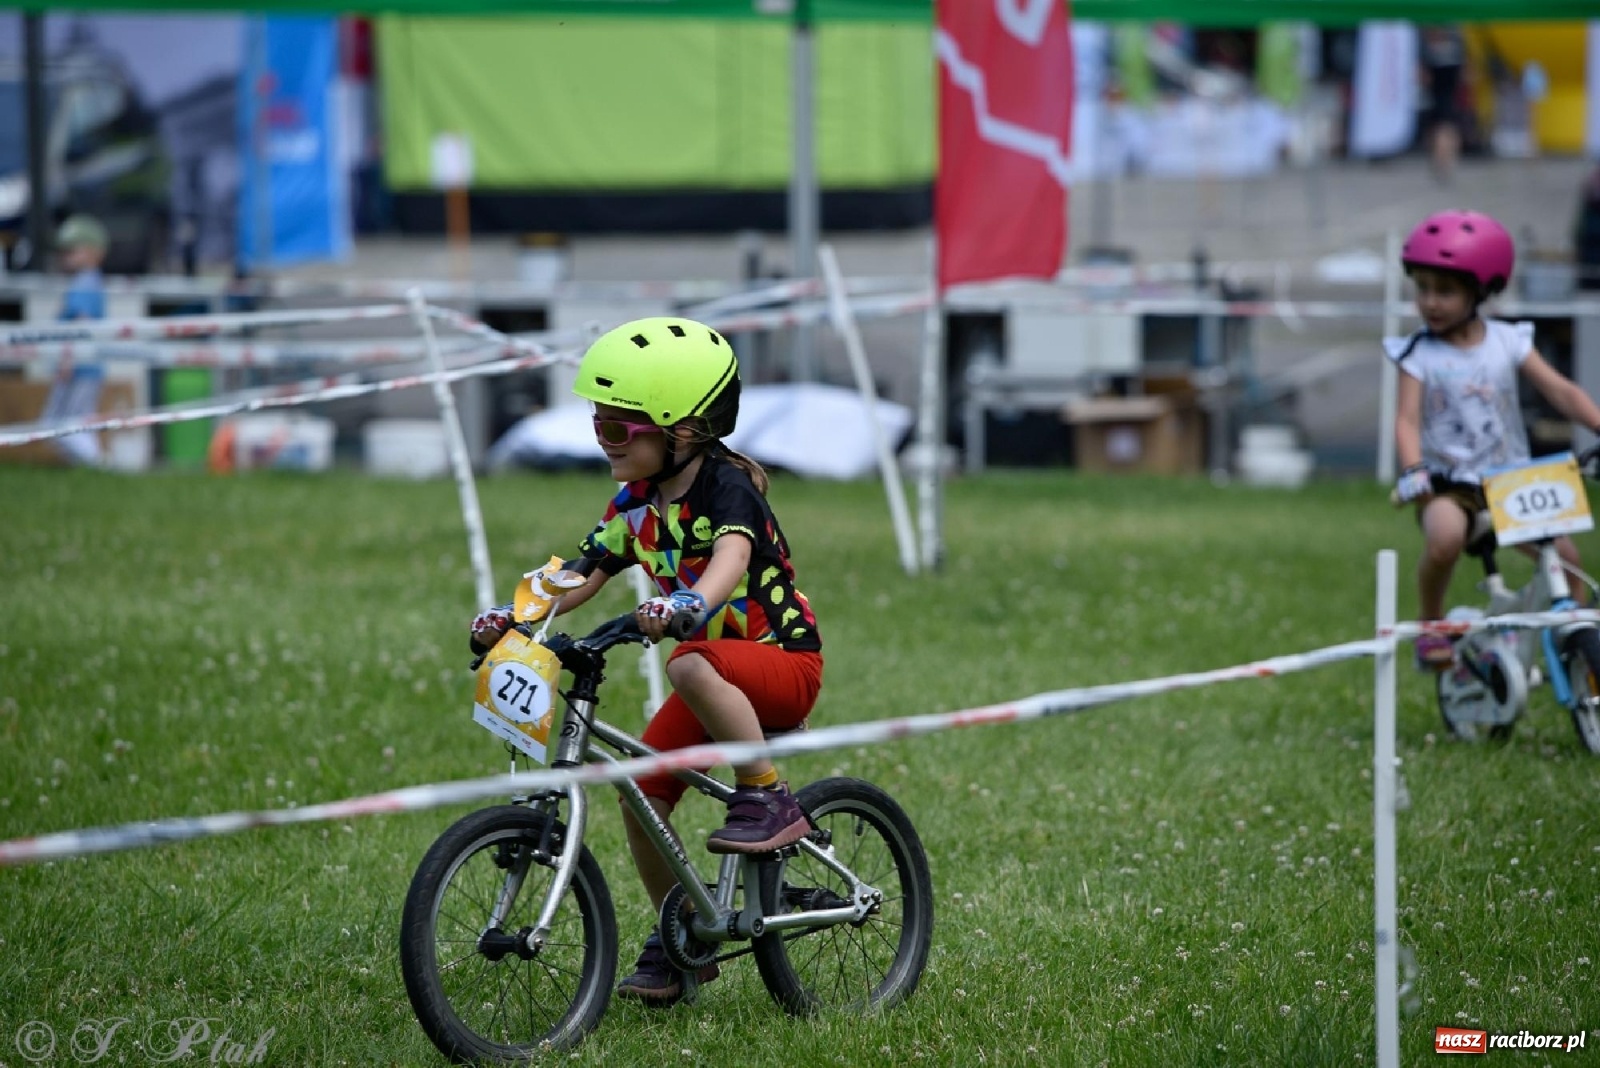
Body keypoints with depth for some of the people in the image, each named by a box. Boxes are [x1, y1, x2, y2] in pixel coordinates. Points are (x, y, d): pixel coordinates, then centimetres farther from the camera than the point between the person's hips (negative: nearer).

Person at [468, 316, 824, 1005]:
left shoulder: (727, 487, -20)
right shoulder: (637, 503, 2)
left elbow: (732, 558, -40)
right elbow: (582, 576, 2)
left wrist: (687, 605, -60)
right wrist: (515, 616, -15)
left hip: (784, 661, -8)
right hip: (720, 674, 8)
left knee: (691, 666, -38)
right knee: (641, 792, -4)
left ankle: (767, 800, -23)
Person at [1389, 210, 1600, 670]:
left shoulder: (1508, 342, 3)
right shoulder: (1418, 355, -3)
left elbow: (1560, 391, -1)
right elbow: (1407, 420, -14)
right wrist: (1412, 471, -32)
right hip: (1446, 485, -3)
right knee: (1444, 538, -35)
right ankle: (1431, 628, -12)